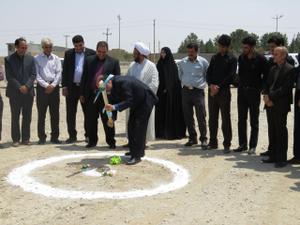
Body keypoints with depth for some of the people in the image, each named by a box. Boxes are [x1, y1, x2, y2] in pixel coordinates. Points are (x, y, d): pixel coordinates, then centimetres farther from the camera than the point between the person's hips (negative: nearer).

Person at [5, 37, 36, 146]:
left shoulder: (30, 59, 7)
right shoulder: (9, 59, -1)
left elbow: (33, 75, 3)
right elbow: (9, 76, -6)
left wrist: (26, 86, -11)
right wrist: (19, 87, -14)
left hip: (28, 92, 2)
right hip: (14, 93, -2)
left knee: (27, 117, 6)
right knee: (15, 117, 3)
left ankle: (26, 138, 14)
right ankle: (16, 139, 10)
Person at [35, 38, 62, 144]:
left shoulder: (56, 58, 8)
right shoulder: (37, 59, 2)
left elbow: (59, 73, 2)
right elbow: (37, 75, -3)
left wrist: (53, 85, -10)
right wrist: (46, 85, -12)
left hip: (54, 87, 2)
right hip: (42, 87, -2)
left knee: (55, 113, 4)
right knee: (41, 113, 1)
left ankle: (54, 136, 11)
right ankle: (42, 137, 7)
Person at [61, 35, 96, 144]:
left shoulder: (91, 53, 1)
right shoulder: (68, 54, 8)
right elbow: (64, 71, 7)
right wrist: (64, 86, 0)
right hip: (72, 87, 2)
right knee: (70, 113, 4)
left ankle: (88, 135, 15)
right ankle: (72, 136, 13)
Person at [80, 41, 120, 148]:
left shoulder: (114, 62, 3)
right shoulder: (89, 60, 9)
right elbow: (84, 77, 10)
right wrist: (82, 94, 7)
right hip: (91, 95, 3)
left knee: (107, 120, 2)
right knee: (91, 120, 8)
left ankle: (111, 141, 13)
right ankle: (92, 141, 21)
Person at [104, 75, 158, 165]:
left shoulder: (121, 82, -31)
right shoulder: (114, 85, -2)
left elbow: (129, 101, -32)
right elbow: (116, 100, 4)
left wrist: (114, 107, -39)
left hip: (146, 100, -10)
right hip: (137, 102, 10)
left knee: (139, 127, -13)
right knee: (131, 126, 13)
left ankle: (136, 156, -11)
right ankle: (134, 150, 27)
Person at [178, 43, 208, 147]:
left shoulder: (203, 62, 0)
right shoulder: (182, 62, 7)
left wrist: (203, 84, 3)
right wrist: (184, 83, 14)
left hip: (198, 91, -3)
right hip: (186, 91, 3)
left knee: (201, 116, -6)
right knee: (188, 117, 7)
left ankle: (203, 139, 3)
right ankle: (192, 138, 18)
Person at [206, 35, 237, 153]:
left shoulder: (232, 59, 0)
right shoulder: (214, 58, 14)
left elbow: (231, 76, -9)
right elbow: (208, 73, 9)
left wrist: (219, 87, -14)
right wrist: (211, 85, -9)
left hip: (224, 91, -5)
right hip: (212, 91, 5)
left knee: (225, 118, -2)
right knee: (212, 118, 9)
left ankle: (227, 144, 4)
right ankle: (213, 142, 19)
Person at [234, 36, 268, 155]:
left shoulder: (261, 59, -10)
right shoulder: (241, 58, 4)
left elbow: (266, 75, -4)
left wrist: (259, 88, -9)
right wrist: (240, 85, 6)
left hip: (254, 92, -5)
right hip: (242, 91, 5)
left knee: (254, 121, 3)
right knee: (241, 120, 8)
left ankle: (252, 146, 9)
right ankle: (242, 144, 16)